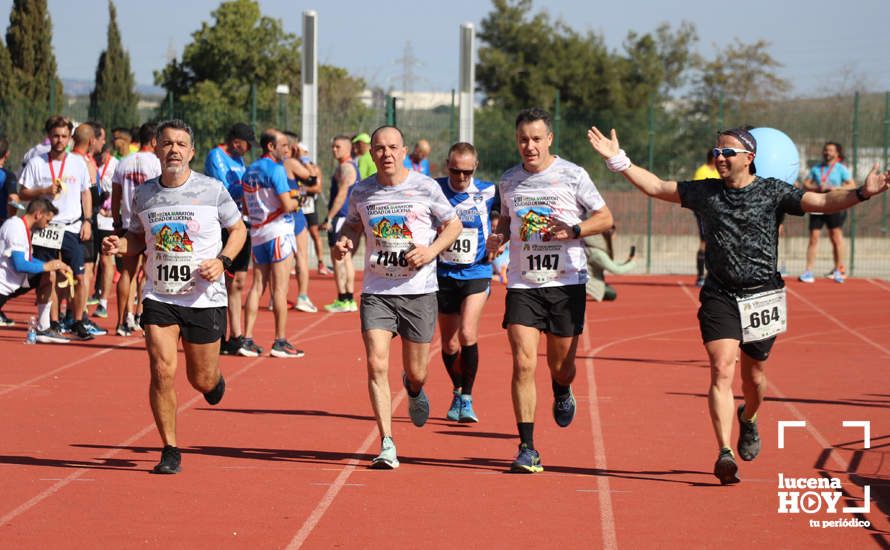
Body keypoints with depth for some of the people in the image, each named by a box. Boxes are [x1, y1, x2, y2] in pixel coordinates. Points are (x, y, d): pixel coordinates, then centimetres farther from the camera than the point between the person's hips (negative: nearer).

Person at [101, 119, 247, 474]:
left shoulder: (212, 190, -5)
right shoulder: (143, 194, 1)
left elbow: (238, 229, 6)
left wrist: (222, 260, -11)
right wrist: (120, 246, -8)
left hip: (204, 297, -1)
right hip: (159, 296, 1)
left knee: (202, 380, 7)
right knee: (162, 370, -13)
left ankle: (215, 378, 47)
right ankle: (170, 451, 1)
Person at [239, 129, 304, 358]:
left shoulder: (249, 171, 13)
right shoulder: (275, 169, -12)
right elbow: (287, 205, -18)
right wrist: (296, 203, 3)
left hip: (257, 233, 7)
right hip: (277, 230, -7)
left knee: (257, 285, 8)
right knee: (280, 288, -3)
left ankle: (247, 340, 3)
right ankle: (280, 342, -2)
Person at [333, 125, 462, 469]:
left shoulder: (426, 188, -4)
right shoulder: (362, 192, 2)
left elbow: (453, 225, 7)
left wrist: (432, 250, -11)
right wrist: (344, 242, -2)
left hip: (419, 291, -1)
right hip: (376, 292, 1)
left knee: (416, 373, 7)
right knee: (377, 365, -15)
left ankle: (413, 390, 47)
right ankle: (387, 446, -11)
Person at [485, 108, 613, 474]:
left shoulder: (572, 175, -3)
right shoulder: (509, 180, 7)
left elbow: (605, 218, 2)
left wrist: (574, 230, -16)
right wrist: (497, 238, 2)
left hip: (566, 282, -1)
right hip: (522, 283, 1)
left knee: (561, 366, 7)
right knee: (523, 364, -12)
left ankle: (562, 392, 46)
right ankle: (527, 449, -9)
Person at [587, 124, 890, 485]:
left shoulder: (773, 192, -2)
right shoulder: (706, 192, 6)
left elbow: (823, 202, -10)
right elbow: (657, 188, 13)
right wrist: (618, 160, 5)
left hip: (762, 296, 0)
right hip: (719, 296, 1)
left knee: (753, 376, 12)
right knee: (722, 371, -15)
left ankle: (748, 418, 47)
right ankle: (725, 454, -20)